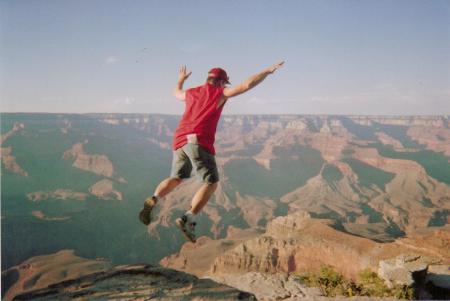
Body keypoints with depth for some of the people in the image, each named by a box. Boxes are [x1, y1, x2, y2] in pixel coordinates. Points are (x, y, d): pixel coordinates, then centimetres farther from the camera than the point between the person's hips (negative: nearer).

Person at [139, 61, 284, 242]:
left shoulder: (191, 93, 24)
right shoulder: (220, 92, 9)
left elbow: (176, 93, 47)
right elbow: (247, 85, 1)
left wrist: (181, 79, 67)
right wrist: (268, 71, 10)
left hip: (180, 140, 7)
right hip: (198, 141, -6)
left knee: (176, 178, 23)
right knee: (211, 183, -3)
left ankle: (153, 200, -2)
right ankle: (188, 219, -19)